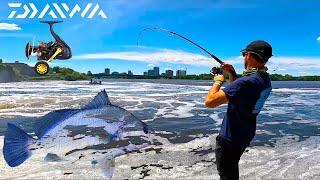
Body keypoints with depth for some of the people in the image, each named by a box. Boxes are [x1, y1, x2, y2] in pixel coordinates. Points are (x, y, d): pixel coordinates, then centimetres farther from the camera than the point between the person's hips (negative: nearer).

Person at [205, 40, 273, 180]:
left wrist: (218, 81, -17)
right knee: (233, 167, 29)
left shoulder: (246, 82, -32)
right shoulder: (265, 79, -2)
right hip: (246, 134, 9)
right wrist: (231, 73, 1)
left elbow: (209, 102, -33)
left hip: (230, 137, -9)